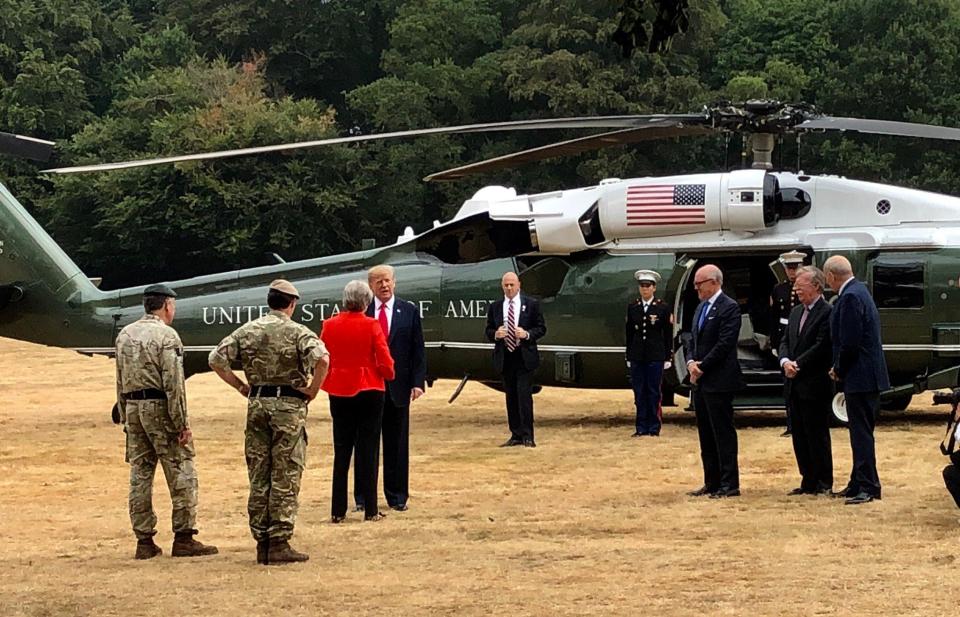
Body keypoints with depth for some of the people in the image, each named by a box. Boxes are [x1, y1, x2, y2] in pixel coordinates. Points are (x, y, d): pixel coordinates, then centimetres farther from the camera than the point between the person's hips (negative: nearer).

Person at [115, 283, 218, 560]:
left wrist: (125, 418, 19)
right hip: (160, 408, -7)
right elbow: (173, 384, -15)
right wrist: (182, 424, -13)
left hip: (133, 408, 7)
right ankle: (183, 539, -2)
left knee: (140, 474, 8)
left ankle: (144, 541, 8)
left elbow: (120, 382, 14)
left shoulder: (125, 335, 12)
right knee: (181, 474, -1)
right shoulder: (166, 335, -10)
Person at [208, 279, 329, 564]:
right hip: (289, 405, -4)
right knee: (285, 478, -1)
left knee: (258, 477, 10)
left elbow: (216, 359, 3)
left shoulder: (248, 330, 6)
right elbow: (322, 358, -24)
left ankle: (262, 542, 12)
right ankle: (279, 543, -3)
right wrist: (312, 390, -10)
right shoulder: (298, 332, -6)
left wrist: (241, 386, 8)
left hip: (257, 404, 4)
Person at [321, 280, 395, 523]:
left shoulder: (329, 326, -3)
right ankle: (370, 510, 6)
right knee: (368, 450, 5)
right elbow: (385, 363, -12)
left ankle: (338, 511, 8)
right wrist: (388, 373, 9)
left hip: (339, 393, 3)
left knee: (341, 451, 9)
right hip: (369, 391, -3)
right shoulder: (371, 325, -12)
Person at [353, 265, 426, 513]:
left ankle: (397, 496, 14)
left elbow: (418, 350, 4)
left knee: (397, 445, 6)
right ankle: (363, 497, 11)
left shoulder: (409, 311, 5)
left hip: (397, 387, 1)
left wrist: (418, 382, -5)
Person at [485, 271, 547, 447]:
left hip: (524, 358, -3)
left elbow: (541, 328, 3)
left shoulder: (531, 304, 2)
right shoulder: (495, 307, 10)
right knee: (511, 398, 7)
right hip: (505, 358, 3)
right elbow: (488, 331, 12)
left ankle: (527, 437, -8)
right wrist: (495, 334, -11)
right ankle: (516, 435, 13)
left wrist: (527, 334, -15)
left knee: (524, 395, -10)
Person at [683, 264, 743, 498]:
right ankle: (712, 483, 18)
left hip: (719, 382, -9)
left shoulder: (729, 308, -12)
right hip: (700, 381, 9)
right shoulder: (701, 308, 17)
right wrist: (690, 362, -1)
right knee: (706, 435, 12)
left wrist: (702, 367, -14)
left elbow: (724, 344, -18)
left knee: (723, 433, -5)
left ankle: (730, 484, -1)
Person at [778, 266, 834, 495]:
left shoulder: (827, 312, -11)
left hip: (815, 386, -8)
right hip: (794, 385, 8)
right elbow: (785, 341, 13)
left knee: (817, 435, -2)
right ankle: (808, 482, 17)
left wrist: (798, 364, -15)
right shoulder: (796, 312, 16)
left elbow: (821, 347, -17)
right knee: (800, 436, 10)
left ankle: (824, 483, 6)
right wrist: (785, 361, -6)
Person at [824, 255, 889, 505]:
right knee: (860, 431, 16)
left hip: (860, 377, -11)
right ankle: (858, 484, 24)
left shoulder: (850, 297, -19)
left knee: (861, 432, -7)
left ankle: (868, 487, -6)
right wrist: (840, 368, 14)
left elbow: (849, 342, -23)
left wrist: (839, 370, -9)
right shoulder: (858, 291, 14)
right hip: (866, 375, 11)